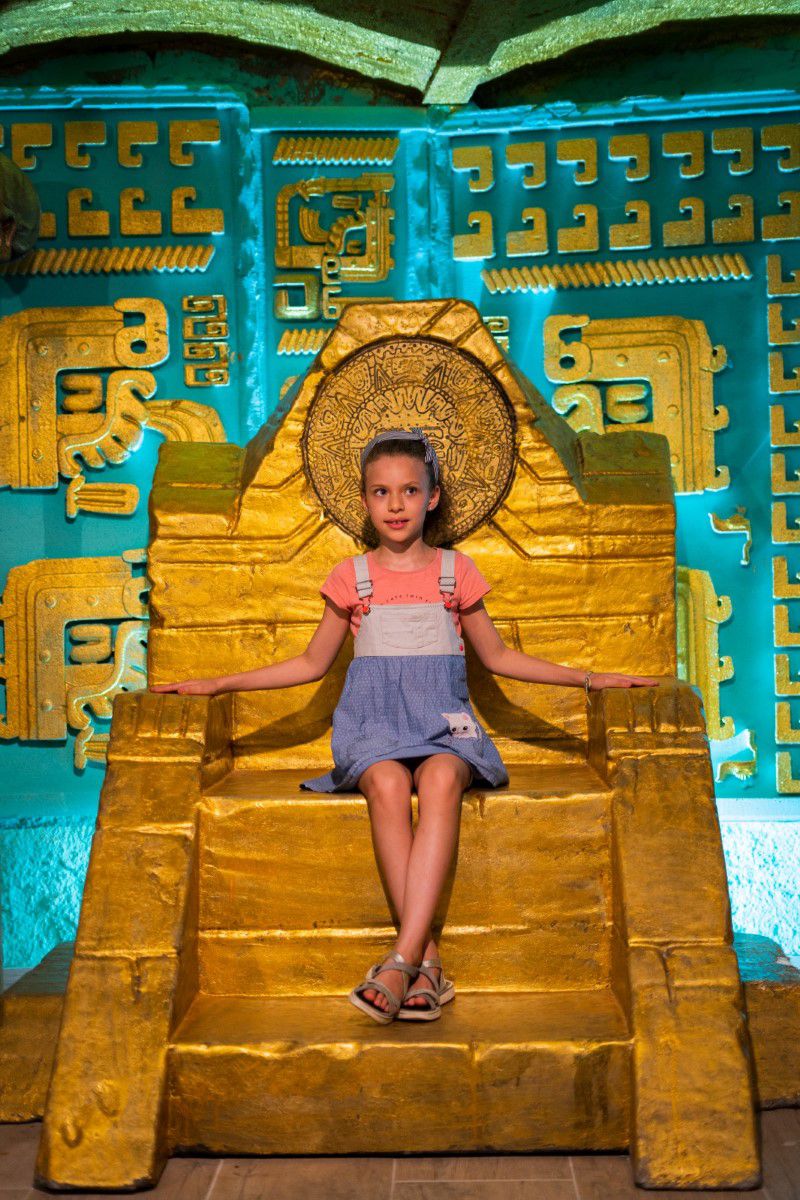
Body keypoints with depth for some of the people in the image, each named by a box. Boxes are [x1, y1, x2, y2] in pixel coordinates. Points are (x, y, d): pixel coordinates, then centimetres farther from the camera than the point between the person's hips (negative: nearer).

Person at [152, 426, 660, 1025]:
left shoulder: (456, 569, 13)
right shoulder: (351, 577, 13)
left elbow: (498, 656, 21)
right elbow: (311, 663, 21)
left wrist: (587, 677, 14)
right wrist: (217, 684, 15)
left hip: (442, 717, 0)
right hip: (374, 720, 0)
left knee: (442, 779, -36)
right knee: (387, 782, -35)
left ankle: (401, 960, -40)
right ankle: (427, 960, -34)